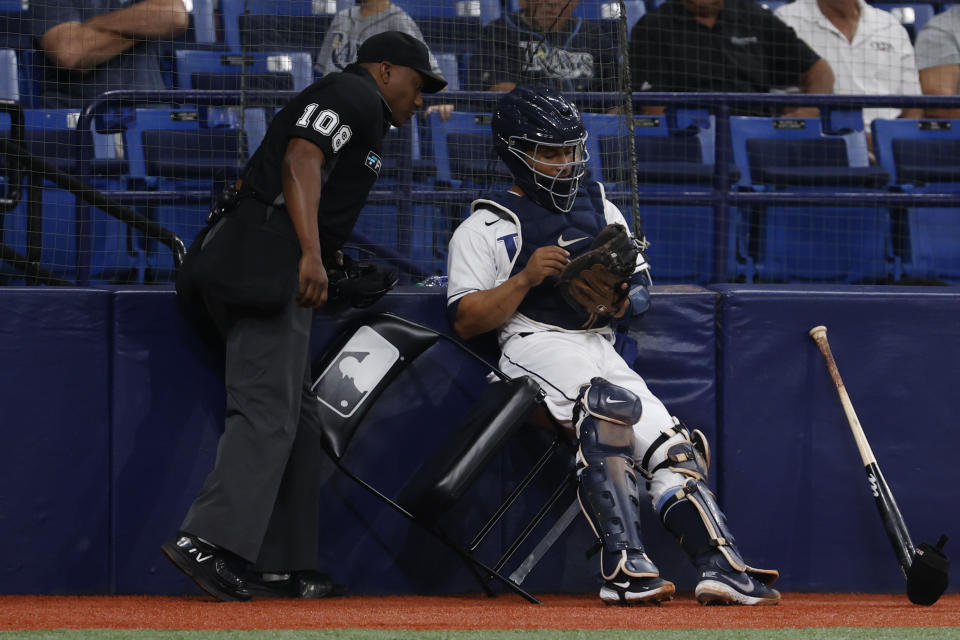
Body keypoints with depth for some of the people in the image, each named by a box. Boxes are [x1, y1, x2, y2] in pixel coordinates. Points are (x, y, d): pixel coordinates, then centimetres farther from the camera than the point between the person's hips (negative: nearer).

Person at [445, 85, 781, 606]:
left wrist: (616, 299, -3)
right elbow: (465, 321, -2)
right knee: (611, 406, -35)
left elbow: (641, 292, 21)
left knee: (671, 446, -12)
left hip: (602, 347, 7)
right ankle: (624, 566, -43)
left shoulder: (599, 208, 26)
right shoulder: (484, 227, 8)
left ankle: (722, 569, -22)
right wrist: (526, 279, -14)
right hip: (536, 345, -7)